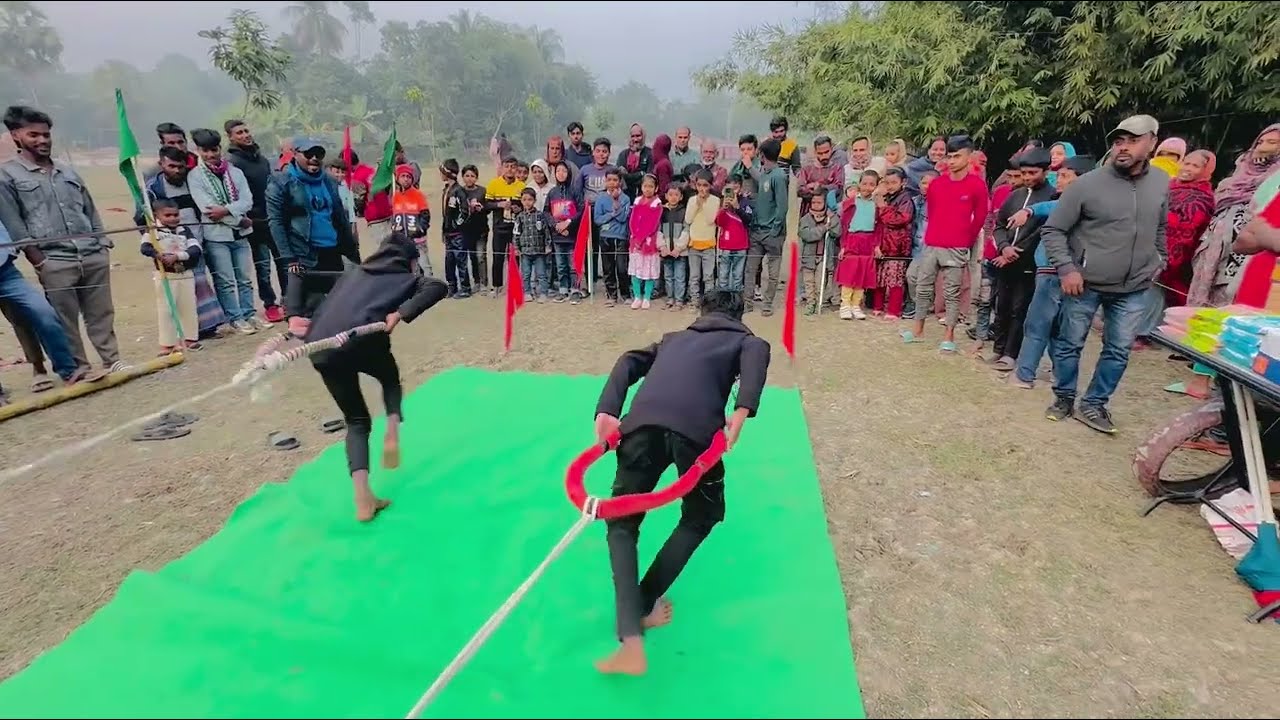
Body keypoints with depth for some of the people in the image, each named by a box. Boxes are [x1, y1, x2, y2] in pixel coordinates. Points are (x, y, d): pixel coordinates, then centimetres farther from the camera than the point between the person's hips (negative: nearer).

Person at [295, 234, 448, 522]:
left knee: (356, 421, 18)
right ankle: (392, 434, 10)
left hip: (321, 350, 4)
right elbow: (439, 287, -3)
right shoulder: (408, 278, 20)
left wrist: (297, 317, 20)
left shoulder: (354, 273, 33)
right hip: (362, 340, -4)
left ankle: (363, 500, 8)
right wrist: (403, 314, -10)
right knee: (390, 378, 33)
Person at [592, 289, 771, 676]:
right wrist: (743, 410, -9)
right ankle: (644, 606, 24)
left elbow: (629, 363, 19)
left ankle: (631, 643, 1)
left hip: (643, 423, 2)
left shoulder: (674, 338, 38)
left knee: (621, 523, 15)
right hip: (696, 427, -2)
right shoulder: (742, 338, 30)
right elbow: (758, 353, 3)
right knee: (701, 516, 26)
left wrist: (606, 411, 7)